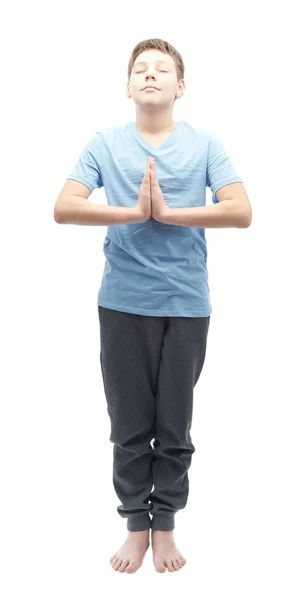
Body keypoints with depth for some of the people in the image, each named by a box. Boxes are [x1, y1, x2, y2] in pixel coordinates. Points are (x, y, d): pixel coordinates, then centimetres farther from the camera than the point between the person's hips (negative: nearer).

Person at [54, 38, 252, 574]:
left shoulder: (205, 144, 3)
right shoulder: (105, 144, 4)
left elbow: (241, 211, -9)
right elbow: (64, 209, -8)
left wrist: (167, 211, -14)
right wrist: (135, 212, -16)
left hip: (187, 304, 0)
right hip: (123, 304, 0)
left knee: (174, 429, 10)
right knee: (130, 427, 10)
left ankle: (165, 526, 29)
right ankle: (135, 525, 27)